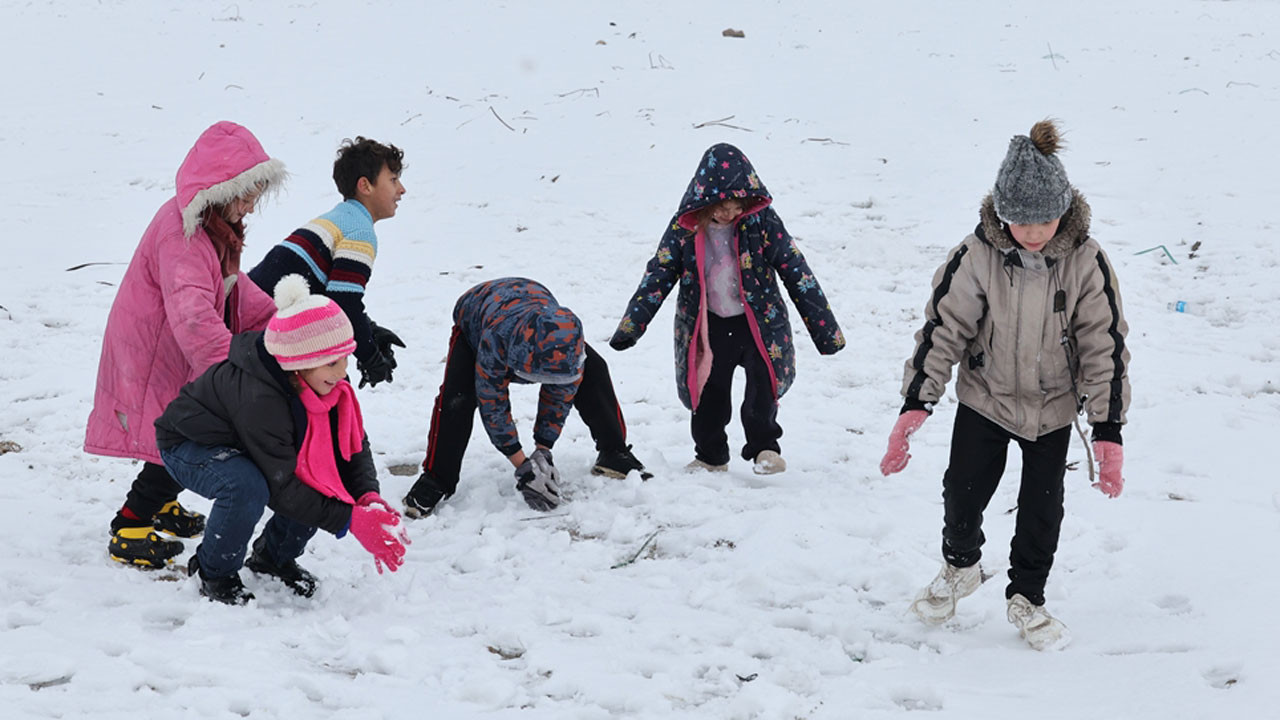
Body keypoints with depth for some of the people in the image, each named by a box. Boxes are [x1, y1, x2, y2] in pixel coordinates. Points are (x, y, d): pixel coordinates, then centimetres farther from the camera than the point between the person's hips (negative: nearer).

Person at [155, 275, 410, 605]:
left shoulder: (325, 381, -18)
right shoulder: (257, 398, -40)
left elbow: (354, 446, -10)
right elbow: (282, 488, -36)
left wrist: (368, 497, -30)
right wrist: (350, 520, -38)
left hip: (245, 448, 7)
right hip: (189, 447, -7)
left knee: (321, 484, -16)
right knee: (247, 486, -38)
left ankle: (274, 556, 10)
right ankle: (213, 574, -11)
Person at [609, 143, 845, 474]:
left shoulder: (761, 220, -13)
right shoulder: (686, 226, -10)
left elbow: (796, 273, -8)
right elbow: (658, 276, -4)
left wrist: (826, 329, -6)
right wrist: (630, 327, -10)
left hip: (758, 321, -1)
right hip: (709, 325, 1)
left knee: (763, 384, -14)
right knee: (709, 392, 4)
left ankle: (763, 448, 6)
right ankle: (710, 456, 24)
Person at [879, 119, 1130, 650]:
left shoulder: (1086, 262, -18)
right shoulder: (976, 257, -19)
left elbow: (1104, 346, -12)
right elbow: (942, 328, -12)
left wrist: (1108, 431, -14)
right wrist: (915, 406, -18)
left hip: (1053, 407, 0)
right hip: (984, 398, 0)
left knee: (1042, 508, 5)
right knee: (962, 493, 0)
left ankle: (1026, 598, 28)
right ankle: (960, 566, 32)